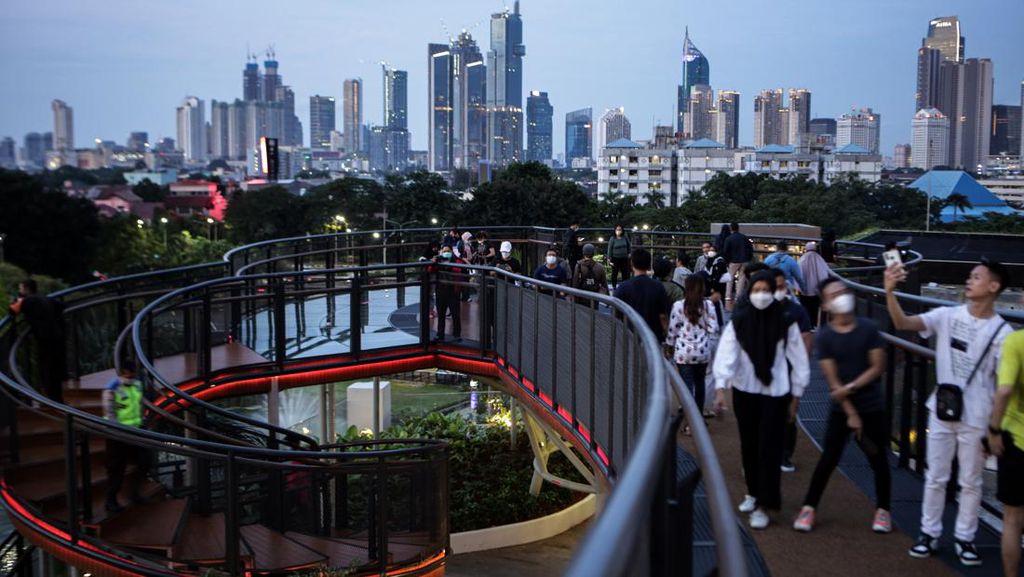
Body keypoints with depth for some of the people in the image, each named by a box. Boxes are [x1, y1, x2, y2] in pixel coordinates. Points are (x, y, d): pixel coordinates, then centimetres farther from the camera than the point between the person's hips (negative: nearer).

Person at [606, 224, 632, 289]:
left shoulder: (625, 238, 0)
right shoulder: (612, 239, -6)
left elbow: (629, 246, 14)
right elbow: (609, 249, -5)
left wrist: (629, 253, 10)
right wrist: (609, 258, -8)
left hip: (624, 258, 2)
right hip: (615, 258, -2)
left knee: (625, 273, 7)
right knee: (615, 273, 4)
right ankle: (614, 286, 14)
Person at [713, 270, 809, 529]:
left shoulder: (785, 322, -6)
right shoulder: (738, 321, -5)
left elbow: (798, 358, -1)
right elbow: (726, 353, -14)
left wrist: (796, 394, 1)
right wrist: (721, 387, -26)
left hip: (775, 392, -2)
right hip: (744, 390, 2)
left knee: (769, 447, -5)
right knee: (749, 445, 14)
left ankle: (764, 505, 1)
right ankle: (753, 492, 33)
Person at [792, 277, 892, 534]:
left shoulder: (869, 328, -6)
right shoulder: (824, 336, -9)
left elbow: (878, 367, -7)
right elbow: (832, 380, -10)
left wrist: (851, 388, -18)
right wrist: (851, 414, -13)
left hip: (872, 407, 1)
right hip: (841, 409, -1)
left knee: (879, 460, 10)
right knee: (828, 460, 1)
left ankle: (883, 510, 26)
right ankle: (809, 508, 12)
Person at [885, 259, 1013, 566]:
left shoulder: (1002, 332, -9)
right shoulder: (948, 316, -4)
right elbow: (903, 323, -14)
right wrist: (890, 292, -30)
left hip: (977, 419, -2)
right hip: (941, 412, 2)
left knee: (970, 482, 12)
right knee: (935, 477, 12)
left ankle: (964, 537, 25)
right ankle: (929, 532, 24)